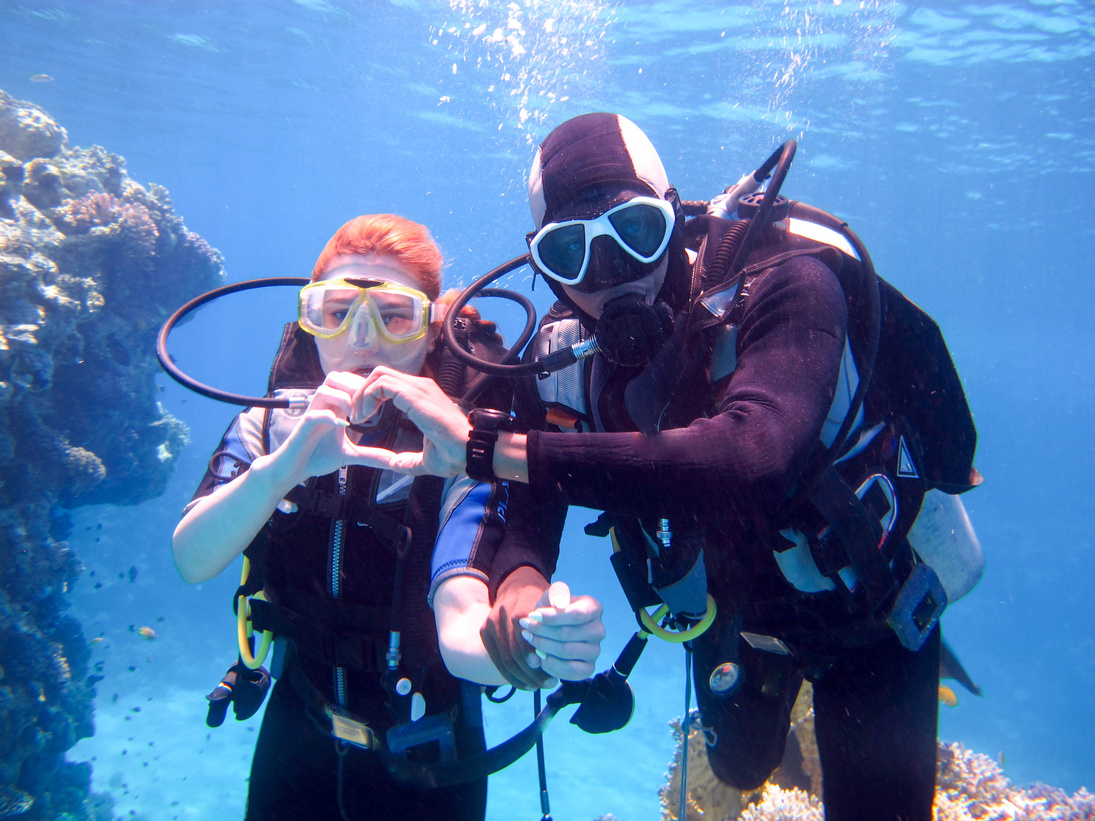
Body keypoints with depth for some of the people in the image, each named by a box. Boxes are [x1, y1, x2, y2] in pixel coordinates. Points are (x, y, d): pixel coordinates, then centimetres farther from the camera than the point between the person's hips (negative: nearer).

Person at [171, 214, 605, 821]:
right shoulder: (271, 425, -11)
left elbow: (459, 629, -35)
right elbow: (193, 562, -25)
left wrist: (528, 649, -57)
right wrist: (285, 465, -43)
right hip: (295, 735, 3)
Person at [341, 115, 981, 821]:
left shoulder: (785, 282, -35)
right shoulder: (564, 355, -18)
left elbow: (751, 457, -53)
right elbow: (528, 513, -18)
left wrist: (481, 446, -54)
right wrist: (519, 578, -43)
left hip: (869, 604, -4)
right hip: (735, 612, 5)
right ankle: (773, 717, 61)